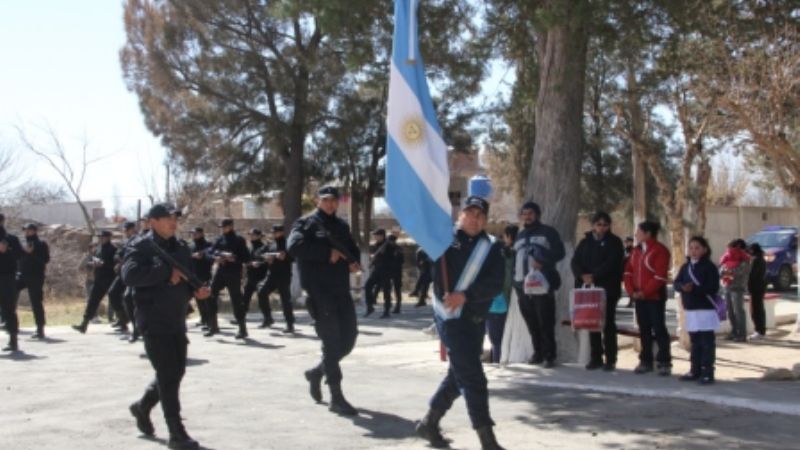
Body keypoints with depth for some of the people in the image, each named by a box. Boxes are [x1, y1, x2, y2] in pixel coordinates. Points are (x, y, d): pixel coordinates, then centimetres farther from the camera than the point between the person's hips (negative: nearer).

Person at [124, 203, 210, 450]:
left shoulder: (181, 248, 13)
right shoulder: (140, 247, -9)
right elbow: (130, 275, -26)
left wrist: (196, 290, -1)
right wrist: (167, 272, -25)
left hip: (177, 321, 7)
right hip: (154, 321, -7)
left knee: (176, 372, 15)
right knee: (168, 376, -6)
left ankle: (142, 406, 39)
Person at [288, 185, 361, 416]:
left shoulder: (341, 225, 20)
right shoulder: (306, 223, -2)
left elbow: (353, 249, 30)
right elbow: (294, 246, -20)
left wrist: (354, 262, 6)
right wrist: (328, 253, -18)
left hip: (341, 291, 7)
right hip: (318, 292, -7)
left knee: (348, 340, 8)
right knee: (332, 343, -7)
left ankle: (317, 372, 31)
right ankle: (336, 398, 0)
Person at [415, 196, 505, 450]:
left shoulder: (491, 248, 5)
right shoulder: (445, 238, 0)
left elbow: (495, 285, -7)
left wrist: (465, 295, -19)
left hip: (476, 320, 5)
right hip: (451, 316, -5)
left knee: (459, 375, 16)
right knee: (473, 378, -8)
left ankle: (429, 423, 33)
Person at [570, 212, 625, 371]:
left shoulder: (614, 242, 1)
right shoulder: (585, 242, 13)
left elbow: (612, 264, -12)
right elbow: (575, 261, 3)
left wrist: (594, 276, -20)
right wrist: (583, 275, -16)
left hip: (608, 288, -4)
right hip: (589, 288, 4)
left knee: (608, 323, -2)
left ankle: (610, 359, 3)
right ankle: (596, 358, 12)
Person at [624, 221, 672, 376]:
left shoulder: (660, 250, -10)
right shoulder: (636, 251, 14)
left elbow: (660, 276, -17)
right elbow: (628, 271, 12)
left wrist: (645, 292, -18)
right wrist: (631, 291, -2)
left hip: (655, 297, -7)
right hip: (638, 297, 7)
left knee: (659, 329, -4)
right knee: (644, 329, 10)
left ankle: (664, 363, 2)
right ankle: (646, 361, 17)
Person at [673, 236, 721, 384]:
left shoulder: (709, 267, -7)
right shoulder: (685, 267, 12)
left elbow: (713, 288, -15)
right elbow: (677, 283, 5)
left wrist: (694, 288, -24)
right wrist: (683, 287, -17)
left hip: (706, 310, -6)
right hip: (690, 310, 6)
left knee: (707, 343, -3)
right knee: (695, 342, 14)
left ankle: (707, 372, -2)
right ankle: (695, 370, 21)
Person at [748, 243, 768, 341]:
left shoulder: (756, 260, -17)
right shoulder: (762, 260, 13)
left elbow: (752, 275, -18)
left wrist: (749, 287, -8)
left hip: (755, 288, -10)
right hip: (761, 287, 10)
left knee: (755, 310, -7)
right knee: (760, 309, 16)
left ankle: (760, 331, -8)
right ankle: (762, 330, 23)